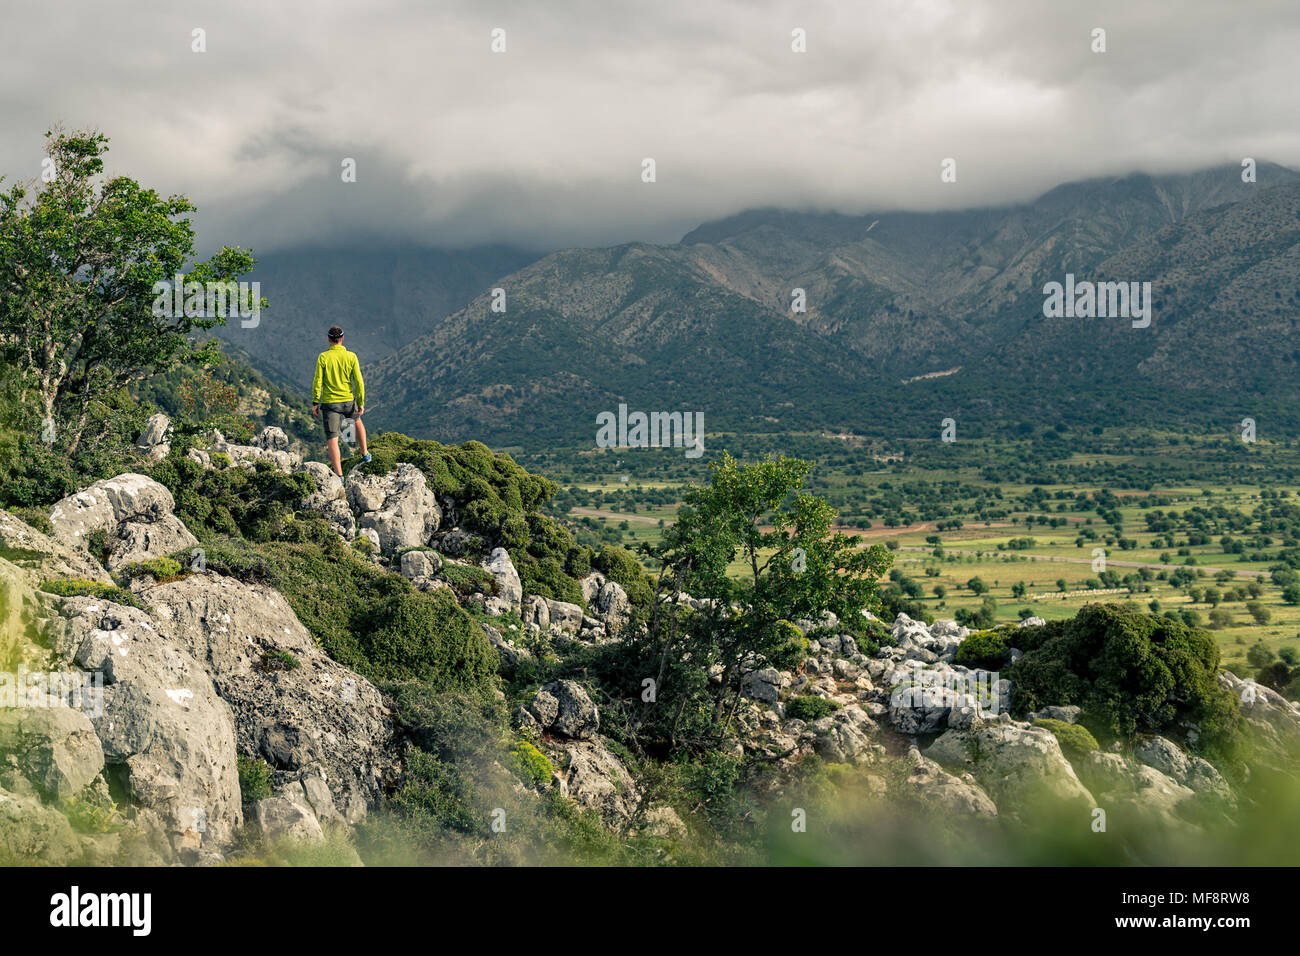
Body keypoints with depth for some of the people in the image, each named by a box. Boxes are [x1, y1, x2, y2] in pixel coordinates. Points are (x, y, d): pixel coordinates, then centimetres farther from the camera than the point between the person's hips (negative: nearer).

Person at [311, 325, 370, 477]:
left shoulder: (323, 357, -8)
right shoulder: (351, 357, -4)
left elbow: (317, 381, -8)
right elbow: (359, 382, -4)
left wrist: (315, 403, 0)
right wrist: (361, 403, 3)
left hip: (330, 402, -2)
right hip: (348, 401, 2)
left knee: (332, 439, -2)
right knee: (357, 421, 35)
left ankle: (339, 475, -8)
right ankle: (364, 454, 42)